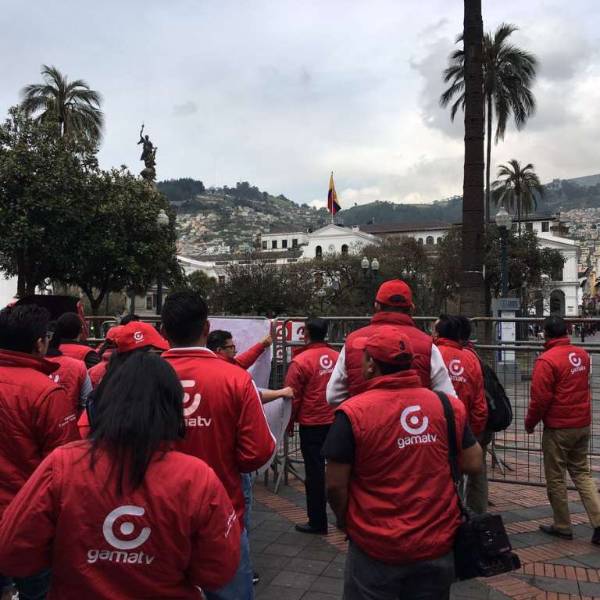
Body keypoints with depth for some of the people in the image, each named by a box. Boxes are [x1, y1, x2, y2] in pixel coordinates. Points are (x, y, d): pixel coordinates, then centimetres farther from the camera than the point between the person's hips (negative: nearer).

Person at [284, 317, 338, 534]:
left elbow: (292, 396, -9)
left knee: (315, 472, 5)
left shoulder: (300, 361, -15)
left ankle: (318, 522, 14)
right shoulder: (337, 357, -1)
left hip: (312, 424, -5)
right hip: (336, 422, 5)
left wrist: (290, 421, 5)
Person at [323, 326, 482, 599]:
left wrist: (343, 519, 7)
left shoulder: (353, 413, -17)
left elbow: (335, 485, -12)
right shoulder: (450, 406, -7)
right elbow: (474, 464, 1)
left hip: (377, 548, -3)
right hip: (438, 546, 3)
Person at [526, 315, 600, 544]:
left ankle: (562, 527, 18)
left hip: (558, 428, -7)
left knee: (555, 478, 8)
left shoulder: (547, 360, -19)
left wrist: (529, 423, -3)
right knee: (581, 473, 16)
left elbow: (540, 398, -17)